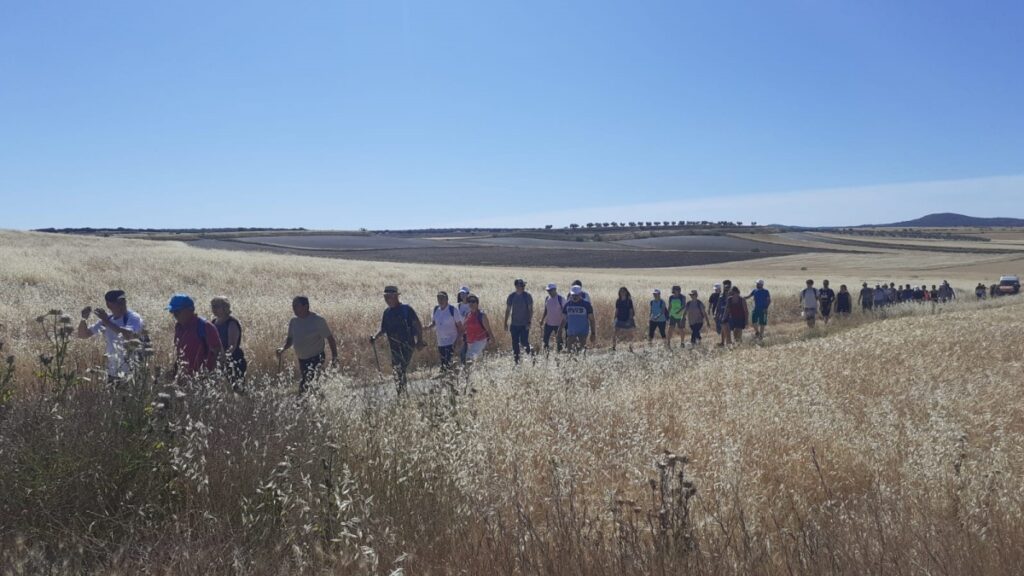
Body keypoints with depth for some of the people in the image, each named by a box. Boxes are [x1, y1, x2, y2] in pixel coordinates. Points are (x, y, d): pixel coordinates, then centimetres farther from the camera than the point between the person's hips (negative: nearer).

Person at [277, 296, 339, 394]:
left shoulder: (318, 320, -14)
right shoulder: (293, 321, 4)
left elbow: (330, 338, -11)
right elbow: (290, 339, 16)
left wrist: (334, 358, -14)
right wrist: (283, 348, -4)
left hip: (316, 359, -7)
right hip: (302, 360, 7)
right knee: (303, 386, 16)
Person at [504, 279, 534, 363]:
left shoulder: (527, 296, -4)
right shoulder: (511, 296, 3)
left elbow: (530, 310, -3)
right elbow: (507, 310, 8)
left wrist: (529, 322, -12)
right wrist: (506, 323, 6)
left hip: (525, 324, -3)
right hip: (514, 324, 3)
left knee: (524, 342, -8)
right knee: (515, 344, 6)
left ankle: (530, 355, 17)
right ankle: (516, 360, 15)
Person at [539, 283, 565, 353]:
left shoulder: (561, 299, -12)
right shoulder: (547, 298, 5)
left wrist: (562, 325, -14)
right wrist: (542, 320, 6)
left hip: (558, 324, -5)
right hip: (548, 323, 5)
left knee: (558, 341, 5)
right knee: (546, 339, 5)